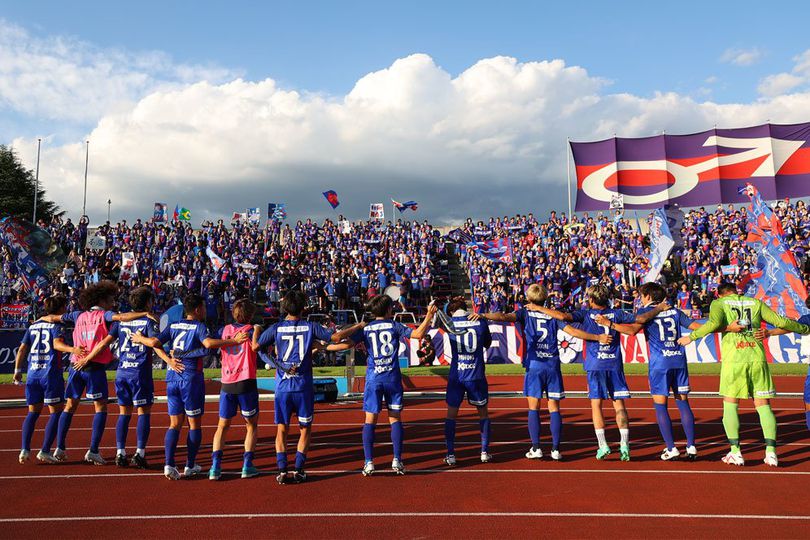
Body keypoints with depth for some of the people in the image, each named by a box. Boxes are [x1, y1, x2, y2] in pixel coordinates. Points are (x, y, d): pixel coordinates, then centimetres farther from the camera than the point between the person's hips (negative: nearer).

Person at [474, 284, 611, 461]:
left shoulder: (525, 313, 5)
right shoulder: (553, 315, 10)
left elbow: (505, 317, -13)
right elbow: (572, 331, 5)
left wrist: (482, 315, -23)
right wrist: (598, 337, 12)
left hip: (534, 365, -2)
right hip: (553, 365, 2)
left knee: (534, 408, 4)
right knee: (554, 408, 6)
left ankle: (536, 448, 2)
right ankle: (555, 449, 7)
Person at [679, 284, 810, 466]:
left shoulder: (719, 303, 6)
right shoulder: (756, 303, 15)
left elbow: (714, 323, -14)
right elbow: (781, 322, 13)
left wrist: (691, 337, -8)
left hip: (733, 359, -3)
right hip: (757, 357, 3)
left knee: (730, 405, 6)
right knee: (763, 405, 9)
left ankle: (735, 452, 4)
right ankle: (771, 451, 4)